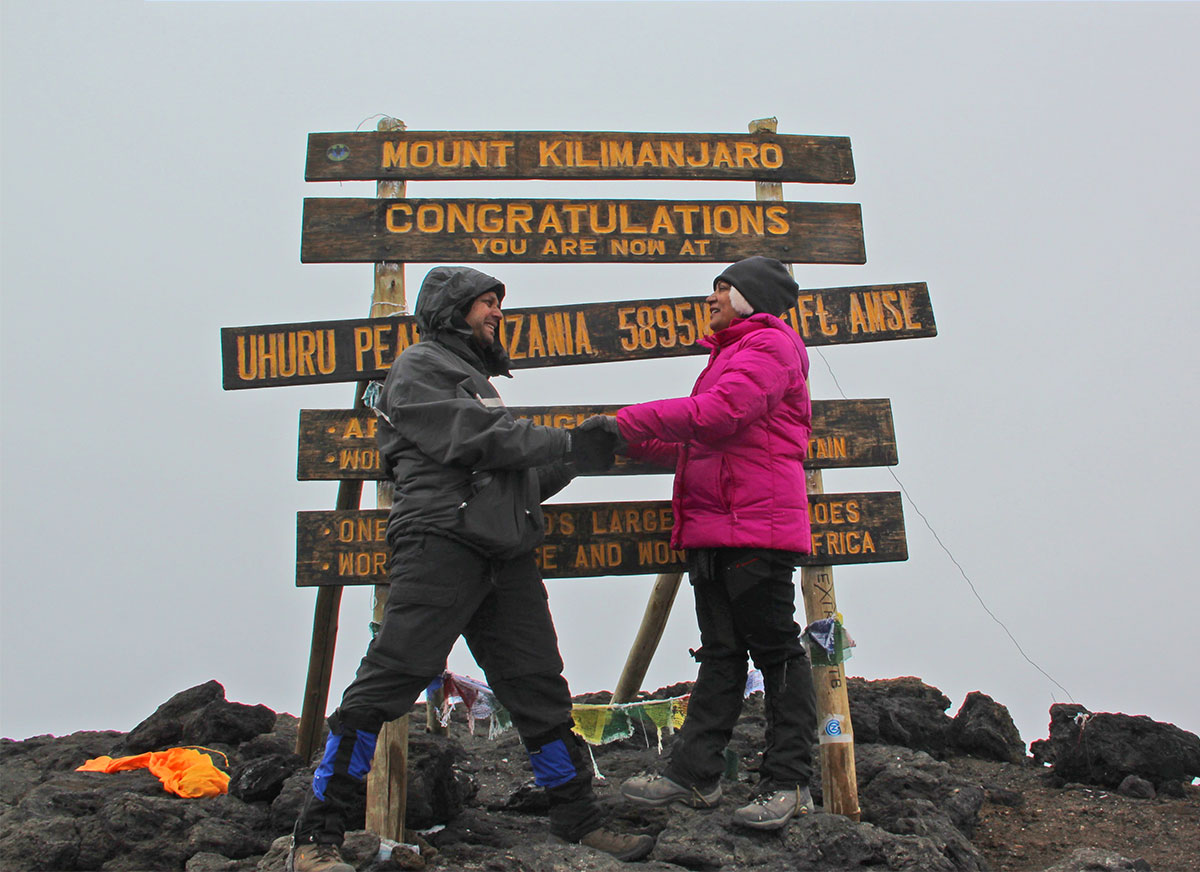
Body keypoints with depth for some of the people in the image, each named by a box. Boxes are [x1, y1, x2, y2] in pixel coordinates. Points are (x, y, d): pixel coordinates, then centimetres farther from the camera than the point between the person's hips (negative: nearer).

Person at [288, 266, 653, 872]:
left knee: (540, 691, 7)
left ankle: (579, 822, 15)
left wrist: (576, 459, 16)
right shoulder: (418, 368, 5)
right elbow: (473, 438, -10)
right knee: (386, 683, -11)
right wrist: (569, 445, -6)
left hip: (506, 559, 8)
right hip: (439, 543, -8)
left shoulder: (478, 381, 31)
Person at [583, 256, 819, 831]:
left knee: (775, 649, -5)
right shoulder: (731, 354, 29)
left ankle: (788, 783, -1)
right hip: (712, 531, 10)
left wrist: (628, 421, -16)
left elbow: (721, 414, -19)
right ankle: (694, 774, 11)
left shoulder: (770, 343, -3)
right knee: (720, 654, 9)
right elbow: (701, 447, 27)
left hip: (757, 525, -10)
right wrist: (633, 443, 16)